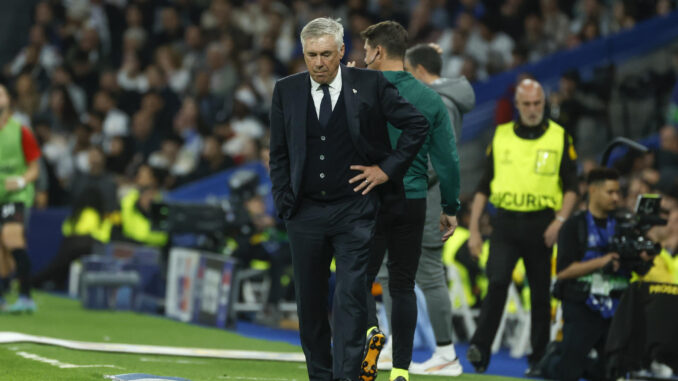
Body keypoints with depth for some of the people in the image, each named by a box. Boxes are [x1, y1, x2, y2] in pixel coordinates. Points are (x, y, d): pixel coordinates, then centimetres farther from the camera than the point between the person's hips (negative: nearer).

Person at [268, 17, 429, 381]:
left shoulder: (370, 85, -3)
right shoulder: (286, 91, 5)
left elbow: (416, 124, 4)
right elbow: (278, 154, 11)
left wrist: (388, 168, -2)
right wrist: (283, 202, 3)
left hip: (354, 211, -3)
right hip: (306, 212, 3)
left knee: (351, 297, -11)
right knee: (309, 302, 8)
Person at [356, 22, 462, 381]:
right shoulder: (430, 99, 4)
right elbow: (447, 159, 4)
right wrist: (450, 208, 11)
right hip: (414, 202, 3)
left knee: (361, 278, 6)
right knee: (403, 286, 9)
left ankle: (371, 329, -24)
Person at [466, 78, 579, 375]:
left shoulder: (559, 137, 4)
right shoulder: (501, 136, 9)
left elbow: (571, 187, 4)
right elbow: (484, 185, 12)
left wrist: (559, 221, -11)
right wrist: (474, 228, 6)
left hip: (540, 225, 0)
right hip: (505, 223, 0)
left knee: (540, 293, 4)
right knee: (497, 282, -18)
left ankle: (538, 359, 13)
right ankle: (480, 350, -18)